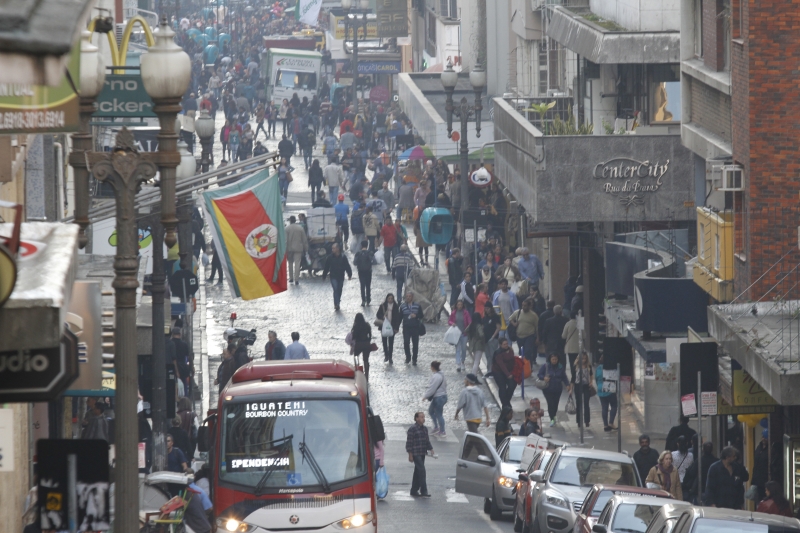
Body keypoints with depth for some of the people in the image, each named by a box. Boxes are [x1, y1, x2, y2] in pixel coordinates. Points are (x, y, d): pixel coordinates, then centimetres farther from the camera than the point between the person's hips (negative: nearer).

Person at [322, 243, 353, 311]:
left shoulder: (343, 257, -6)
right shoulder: (330, 257, -5)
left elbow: (347, 267, 0)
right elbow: (326, 267, 3)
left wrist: (349, 275, -2)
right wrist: (324, 276, 7)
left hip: (341, 277, 2)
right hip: (333, 277, -2)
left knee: (339, 290, 11)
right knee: (335, 290, -14)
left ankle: (337, 304, 26)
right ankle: (336, 305, -16)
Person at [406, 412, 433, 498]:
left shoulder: (425, 429, 11)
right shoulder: (412, 429, -12)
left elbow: (427, 441, 19)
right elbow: (409, 443, -11)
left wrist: (431, 449, 5)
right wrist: (410, 455, -13)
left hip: (422, 454, 8)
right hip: (415, 454, -8)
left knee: (417, 472, 13)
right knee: (421, 471, -13)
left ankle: (414, 491, 20)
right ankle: (423, 491, -12)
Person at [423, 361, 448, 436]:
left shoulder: (436, 377, -24)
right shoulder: (440, 375, 7)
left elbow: (432, 388, -22)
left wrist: (425, 396, -9)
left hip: (438, 398, -10)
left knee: (438, 414, 3)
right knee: (431, 411, 22)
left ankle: (442, 432, 15)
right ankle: (436, 427, 29)